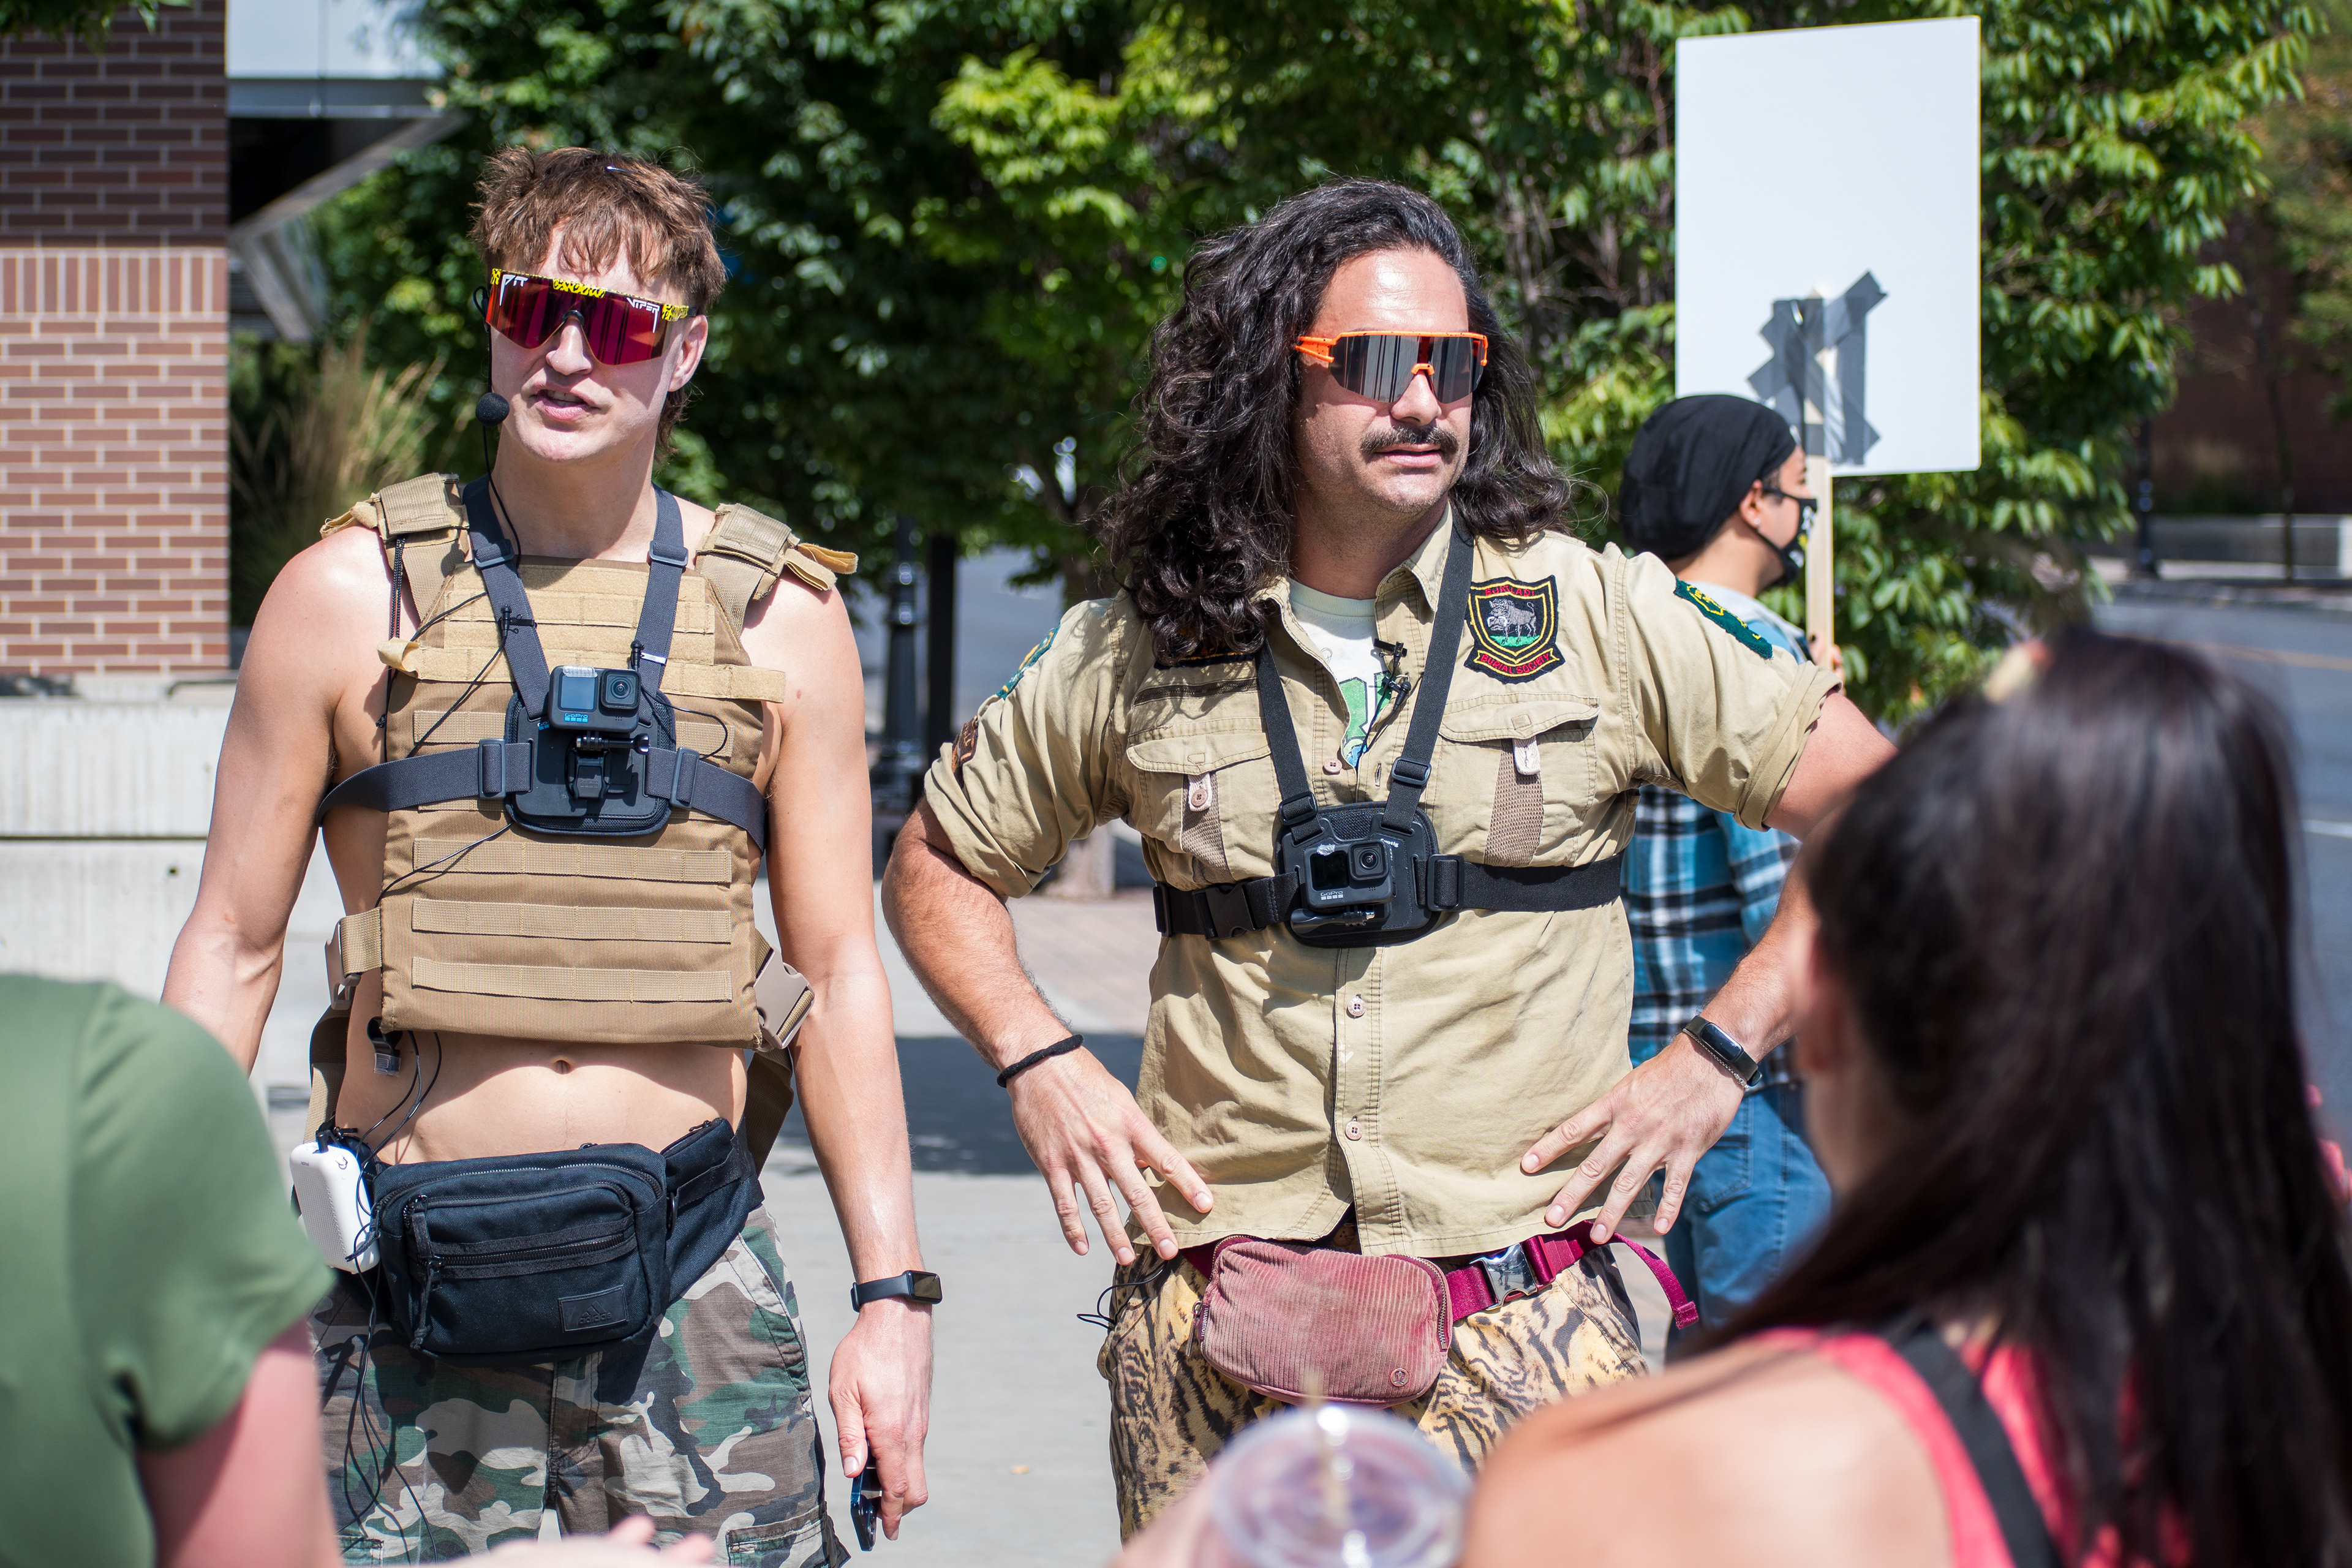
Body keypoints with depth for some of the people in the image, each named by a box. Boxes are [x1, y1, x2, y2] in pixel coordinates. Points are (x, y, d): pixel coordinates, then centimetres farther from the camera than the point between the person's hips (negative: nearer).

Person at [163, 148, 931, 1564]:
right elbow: (233, 946, 7)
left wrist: (893, 1291, 3)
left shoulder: (780, 618, 8)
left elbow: (842, 973, 10)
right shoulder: (348, 598, 4)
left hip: (693, 1285, 1)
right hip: (410, 1291, -1)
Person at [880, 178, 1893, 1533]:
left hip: (1521, 1314, -1)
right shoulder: (1139, 657, 7)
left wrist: (1720, 1058, -2)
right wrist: (1040, 1064, 6)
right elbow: (939, 868, 21)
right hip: (1219, 1322, 1)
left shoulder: (1592, 615, 2)